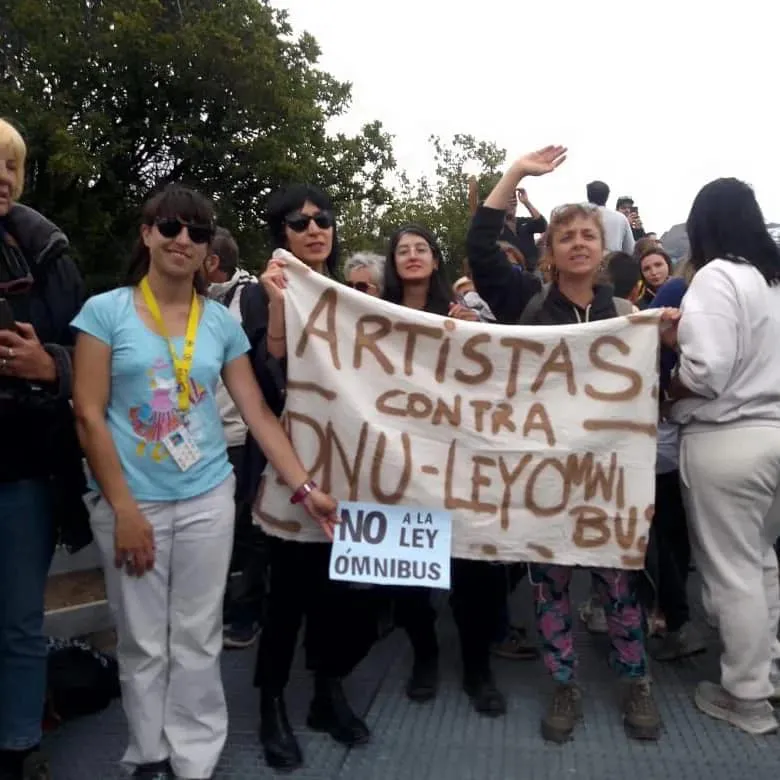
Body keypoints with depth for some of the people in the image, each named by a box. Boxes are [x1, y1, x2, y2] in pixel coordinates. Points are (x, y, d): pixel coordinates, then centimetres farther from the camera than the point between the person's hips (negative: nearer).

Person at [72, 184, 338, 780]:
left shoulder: (222, 322, 5)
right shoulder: (106, 311, -3)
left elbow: (258, 412, 3)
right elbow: (89, 415, -7)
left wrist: (305, 488, -4)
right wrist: (124, 508, -11)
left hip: (208, 498, 2)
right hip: (131, 501, -2)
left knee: (197, 639, 11)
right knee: (143, 642, 10)